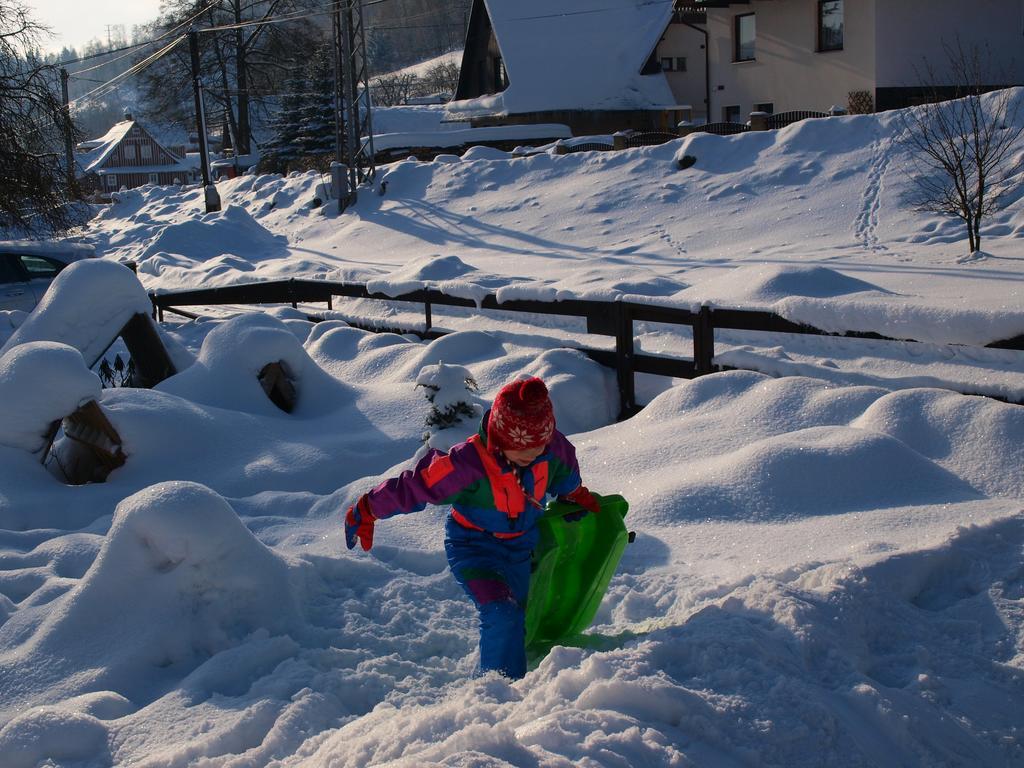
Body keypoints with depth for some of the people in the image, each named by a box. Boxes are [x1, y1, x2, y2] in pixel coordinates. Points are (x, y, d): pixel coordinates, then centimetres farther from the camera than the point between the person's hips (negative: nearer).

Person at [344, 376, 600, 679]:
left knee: (520, 613, 21)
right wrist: (366, 512, -13)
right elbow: (412, 487, -24)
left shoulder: (555, 449, -21)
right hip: (474, 546, -5)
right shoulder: (466, 464, -36)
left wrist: (579, 498, 25)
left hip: (523, 544, 5)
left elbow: (565, 478, 5)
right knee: (501, 613, -25)